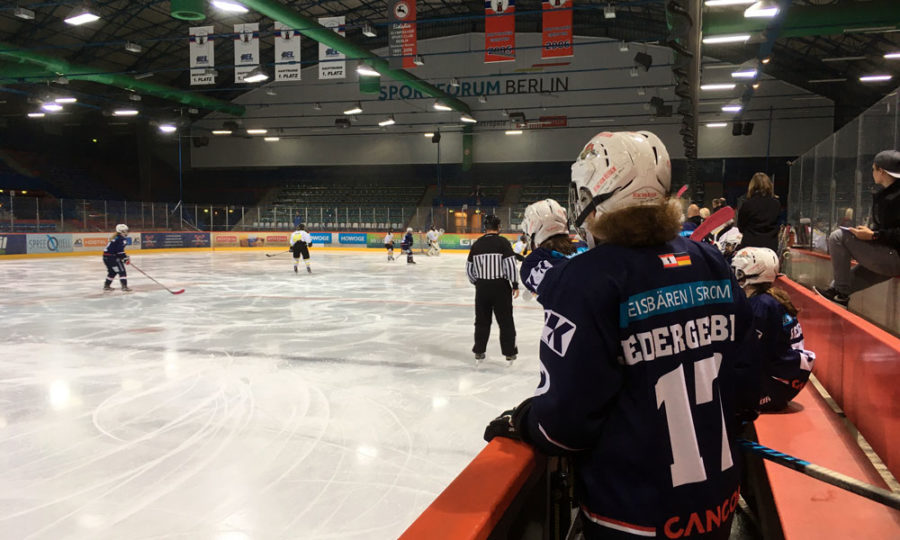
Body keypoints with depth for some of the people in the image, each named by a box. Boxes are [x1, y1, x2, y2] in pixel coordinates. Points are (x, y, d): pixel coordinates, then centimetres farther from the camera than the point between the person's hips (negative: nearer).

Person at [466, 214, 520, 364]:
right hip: (500, 286, -4)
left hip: (482, 286, 4)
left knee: (482, 320, 14)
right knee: (506, 321, 6)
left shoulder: (477, 244, 4)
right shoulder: (503, 242, -9)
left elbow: (469, 267, 9)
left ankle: (479, 352, 20)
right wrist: (515, 285, -6)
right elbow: (510, 264, -14)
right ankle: (509, 353, 10)